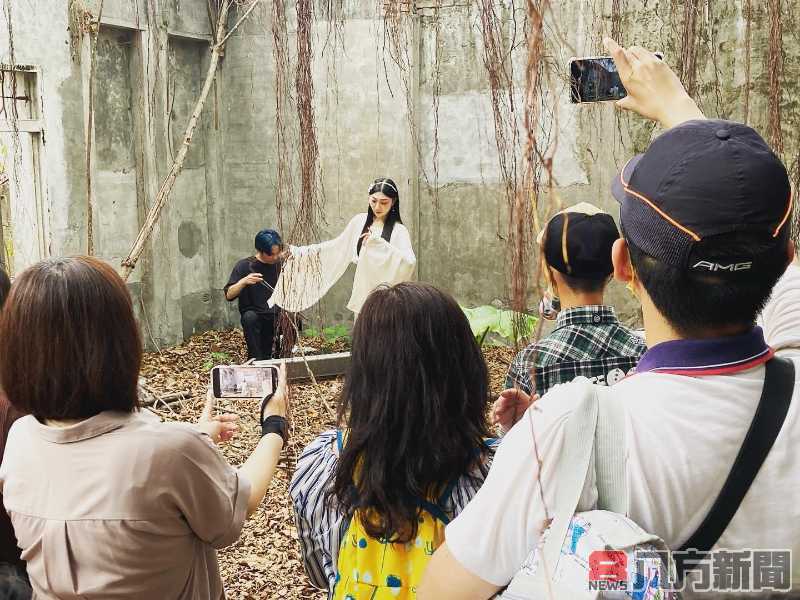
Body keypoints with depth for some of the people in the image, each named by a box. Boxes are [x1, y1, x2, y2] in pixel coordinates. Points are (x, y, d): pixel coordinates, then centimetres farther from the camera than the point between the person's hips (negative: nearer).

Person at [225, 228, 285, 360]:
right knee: (249, 317, -35)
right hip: (255, 316, -3)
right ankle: (257, 359, -22)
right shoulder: (244, 266, -3)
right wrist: (243, 281, -24)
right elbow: (229, 295, -7)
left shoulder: (281, 265, 6)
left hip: (278, 316, 3)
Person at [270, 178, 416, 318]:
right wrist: (300, 251, 12)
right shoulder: (360, 221, 6)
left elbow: (409, 262, -23)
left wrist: (378, 242, -26)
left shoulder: (398, 230, -8)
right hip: (362, 292, 5)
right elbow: (337, 246, 15)